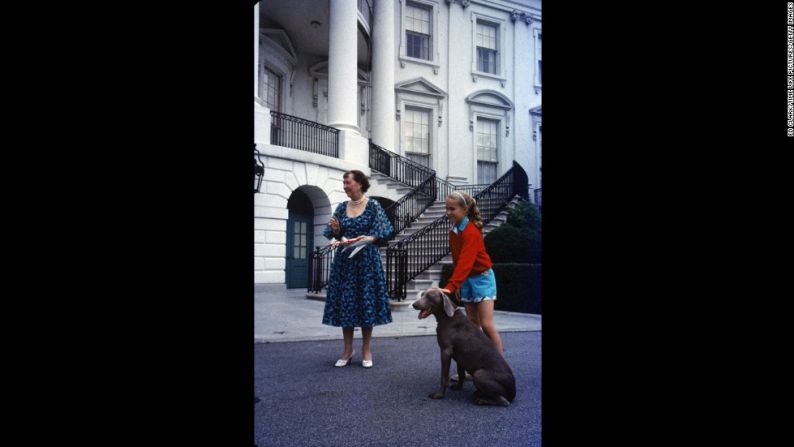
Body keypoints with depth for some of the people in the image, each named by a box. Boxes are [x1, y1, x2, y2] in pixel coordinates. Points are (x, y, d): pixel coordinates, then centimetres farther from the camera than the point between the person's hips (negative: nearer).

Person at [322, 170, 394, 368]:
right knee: (344, 302, 4)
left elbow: (381, 232, -6)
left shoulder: (373, 206, -2)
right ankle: (348, 349, 16)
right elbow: (335, 235, 12)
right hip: (344, 259, 4)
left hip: (367, 259, -4)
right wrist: (336, 231, -9)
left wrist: (369, 238, -24)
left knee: (367, 301, 0)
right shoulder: (341, 207, 9)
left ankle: (366, 350, 13)